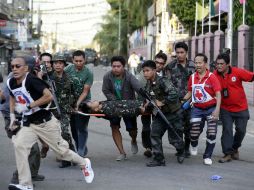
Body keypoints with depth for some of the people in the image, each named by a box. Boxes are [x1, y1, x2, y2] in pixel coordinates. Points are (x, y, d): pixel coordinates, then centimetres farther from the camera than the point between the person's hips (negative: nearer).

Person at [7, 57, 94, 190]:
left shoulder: (31, 80, -22)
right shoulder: (10, 83, 0)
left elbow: (48, 96, -31)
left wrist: (28, 106, -26)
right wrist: (12, 115, 13)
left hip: (45, 122, -6)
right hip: (28, 123, 6)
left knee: (61, 150, 5)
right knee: (18, 145, -19)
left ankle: (84, 163, 35)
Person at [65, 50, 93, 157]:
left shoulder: (88, 73, -13)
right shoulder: (69, 69, -2)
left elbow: (85, 92, -14)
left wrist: (78, 104, -25)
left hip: (83, 103, -4)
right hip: (70, 102, 4)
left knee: (81, 128, -7)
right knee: (73, 128, 9)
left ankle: (80, 153, -2)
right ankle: (83, 149, 24)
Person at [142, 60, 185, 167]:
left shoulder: (162, 81, -23)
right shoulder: (148, 84, 3)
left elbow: (174, 93, -36)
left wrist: (162, 103, -30)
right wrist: (147, 104, 0)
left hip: (172, 113, -7)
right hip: (159, 114, 7)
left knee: (174, 137, 3)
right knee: (155, 135, -4)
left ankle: (181, 152, 34)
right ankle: (159, 159, 3)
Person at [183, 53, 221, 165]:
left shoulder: (212, 77, -11)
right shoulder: (192, 77, 3)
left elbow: (218, 94, -15)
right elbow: (190, 92, 17)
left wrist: (217, 110, -25)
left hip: (211, 109, -3)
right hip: (197, 109, 3)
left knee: (211, 133, -3)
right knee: (194, 131, -2)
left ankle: (207, 156, 13)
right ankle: (193, 145, 33)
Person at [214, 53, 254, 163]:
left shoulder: (237, 72, -16)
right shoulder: (215, 75, -12)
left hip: (241, 108, 0)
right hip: (225, 109, 0)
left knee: (241, 130, 8)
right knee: (227, 130, -5)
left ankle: (235, 148, 32)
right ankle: (228, 153, 3)